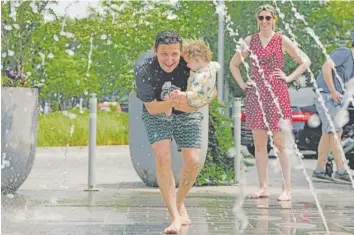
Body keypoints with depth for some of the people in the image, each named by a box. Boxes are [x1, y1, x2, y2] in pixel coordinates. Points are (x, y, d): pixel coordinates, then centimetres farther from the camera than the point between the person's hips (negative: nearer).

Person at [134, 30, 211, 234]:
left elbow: (195, 104, -23)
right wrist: (170, 102, -44)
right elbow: (151, 108, -23)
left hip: (187, 115, 1)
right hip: (157, 113, -1)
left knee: (193, 162, -8)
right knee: (162, 157, -20)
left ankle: (180, 202, 23)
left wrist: (183, 104, -46)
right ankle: (175, 217, -16)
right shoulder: (143, 67, -30)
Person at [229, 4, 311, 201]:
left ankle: (287, 188, -3)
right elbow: (234, 64, 20)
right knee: (259, 144, 4)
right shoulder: (250, 41, 10)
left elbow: (305, 61, 4)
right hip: (256, 95, 4)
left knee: (280, 144, -5)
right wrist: (242, 84, 9)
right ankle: (263, 187, 10)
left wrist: (289, 78, -4)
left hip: (277, 94, -3)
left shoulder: (282, 40, 1)